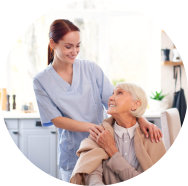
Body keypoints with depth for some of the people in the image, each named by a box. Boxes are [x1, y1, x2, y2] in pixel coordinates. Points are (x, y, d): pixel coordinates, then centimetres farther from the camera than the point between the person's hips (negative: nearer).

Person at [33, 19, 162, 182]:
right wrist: (87, 127, -24)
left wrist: (141, 120, -19)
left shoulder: (91, 68, 1)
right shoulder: (42, 81, -3)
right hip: (73, 153, -1)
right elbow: (56, 120, -8)